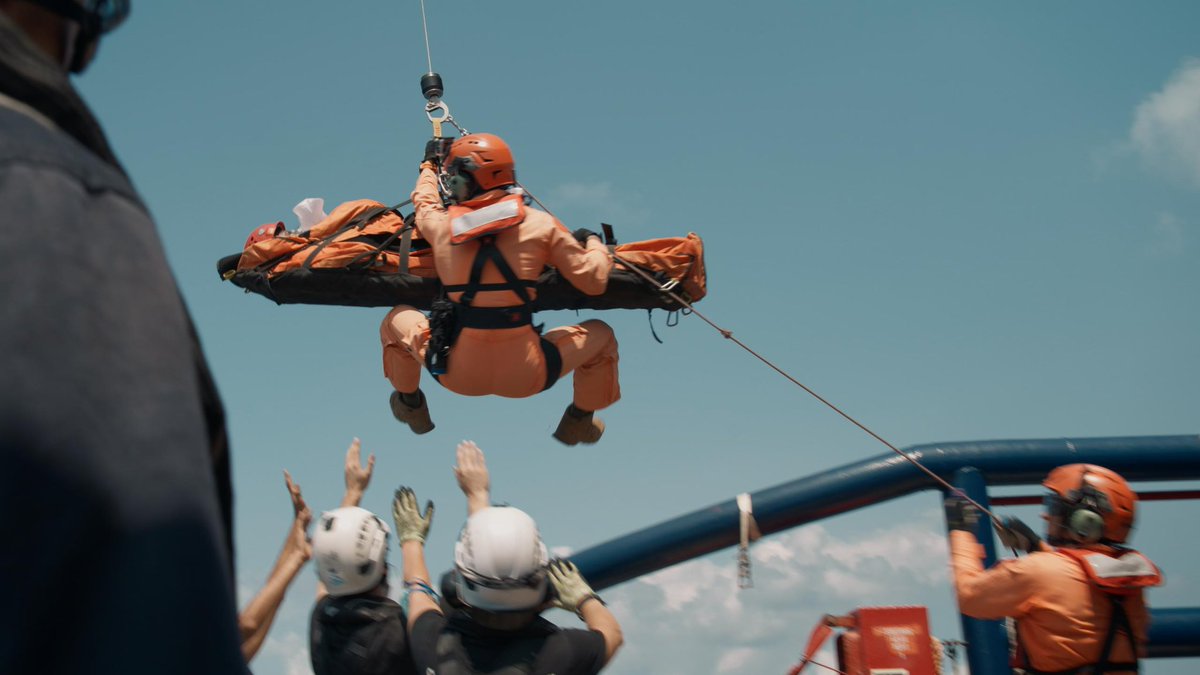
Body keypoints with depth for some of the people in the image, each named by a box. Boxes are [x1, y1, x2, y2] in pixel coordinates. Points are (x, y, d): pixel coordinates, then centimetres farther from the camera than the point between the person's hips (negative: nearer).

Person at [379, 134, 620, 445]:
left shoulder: (442, 224, -3)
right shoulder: (540, 224, -8)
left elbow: (424, 201, 22)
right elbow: (594, 281, -2)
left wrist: (429, 165, 44)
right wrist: (594, 243, 20)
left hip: (459, 376, 1)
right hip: (526, 378, -1)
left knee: (397, 319, 28)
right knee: (600, 334, 24)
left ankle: (410, 406, 46)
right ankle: (578, 423, 38)